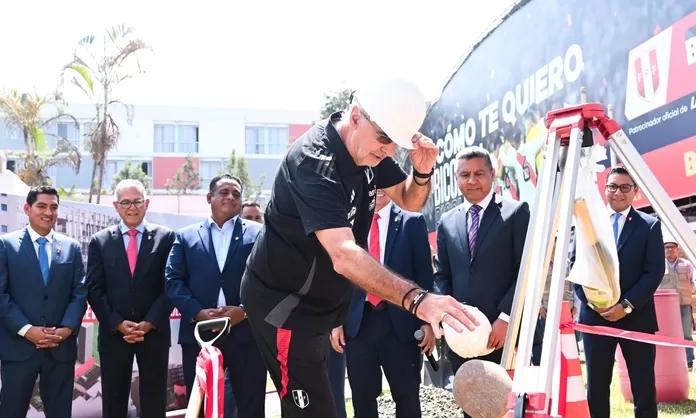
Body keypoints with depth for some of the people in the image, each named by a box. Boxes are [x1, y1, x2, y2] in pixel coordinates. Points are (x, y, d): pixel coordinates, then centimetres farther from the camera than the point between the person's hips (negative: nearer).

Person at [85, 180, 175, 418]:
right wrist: (118, 324, -10)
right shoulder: (100, 241, 6)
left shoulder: (166, 237, 2)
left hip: (154, 332, -1)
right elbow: (94, 289, 1)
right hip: (113, 333, 1)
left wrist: (149, 323, -12)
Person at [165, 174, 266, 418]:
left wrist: (245, 311, -14)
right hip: (199, 335, 1)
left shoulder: (259, 233, 9)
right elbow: (173, 281, 4)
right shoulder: (185, 236, 13)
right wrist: (197, 312, -11)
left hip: (246, 333, -1)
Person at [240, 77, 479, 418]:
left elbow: (410, 201, 9)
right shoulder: (313, 160, -30)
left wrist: (422, 172, -14)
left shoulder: (368, 148, -4)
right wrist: (417, 299, -54)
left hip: (320, 300, 9)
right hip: (282, 303, -9)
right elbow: (344, 256, -43)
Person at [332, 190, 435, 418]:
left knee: (407, 395, 6)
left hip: (400, 321, -1)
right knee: (362, 396, 8)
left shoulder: (412, 221, 3)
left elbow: (424, 273, 1)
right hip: (358, 322, 1)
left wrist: (427, 320, -5)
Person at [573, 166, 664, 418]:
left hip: (636, 317, -1)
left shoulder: (650, 225, 5)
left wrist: (627, 305, -13)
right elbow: (575, 265, 7)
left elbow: (655, 271, -3)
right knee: (597, 386, 7)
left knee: (643, 387, 4)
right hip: (595, 316, 2)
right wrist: (590, 300, -8)